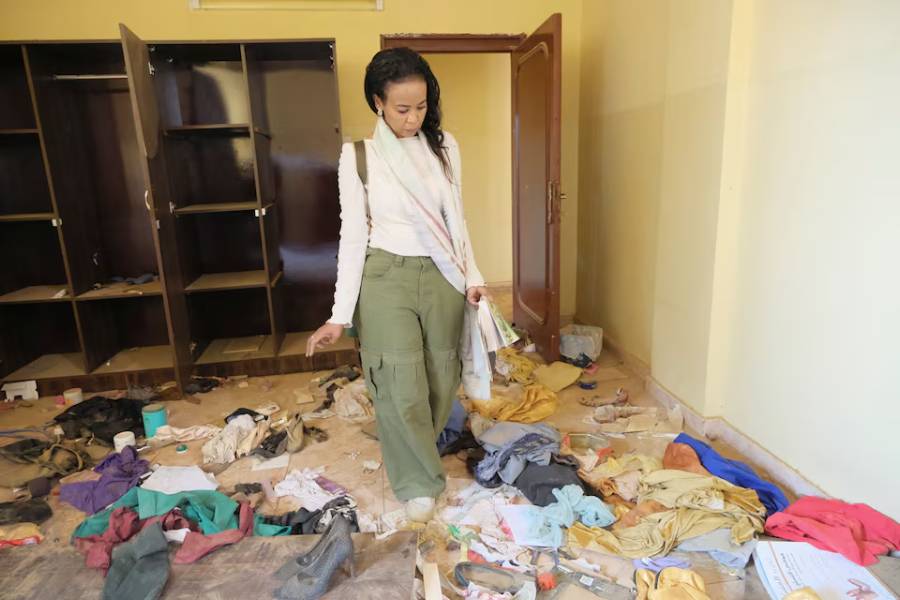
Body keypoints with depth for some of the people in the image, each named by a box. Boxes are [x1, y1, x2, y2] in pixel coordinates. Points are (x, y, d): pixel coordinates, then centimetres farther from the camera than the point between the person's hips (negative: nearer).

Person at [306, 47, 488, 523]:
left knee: (442, 380, 12)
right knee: (403, 389, -1)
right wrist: (341, 314, -9)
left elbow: (456, 220, 10)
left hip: (442, 276, 4)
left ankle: (413, 456, 40)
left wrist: (472, 276, 4)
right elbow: (353, 235, -5)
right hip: (387, 278, -3)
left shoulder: (445, 147, 4)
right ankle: (419, 481, 24)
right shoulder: (358, 156, -5)